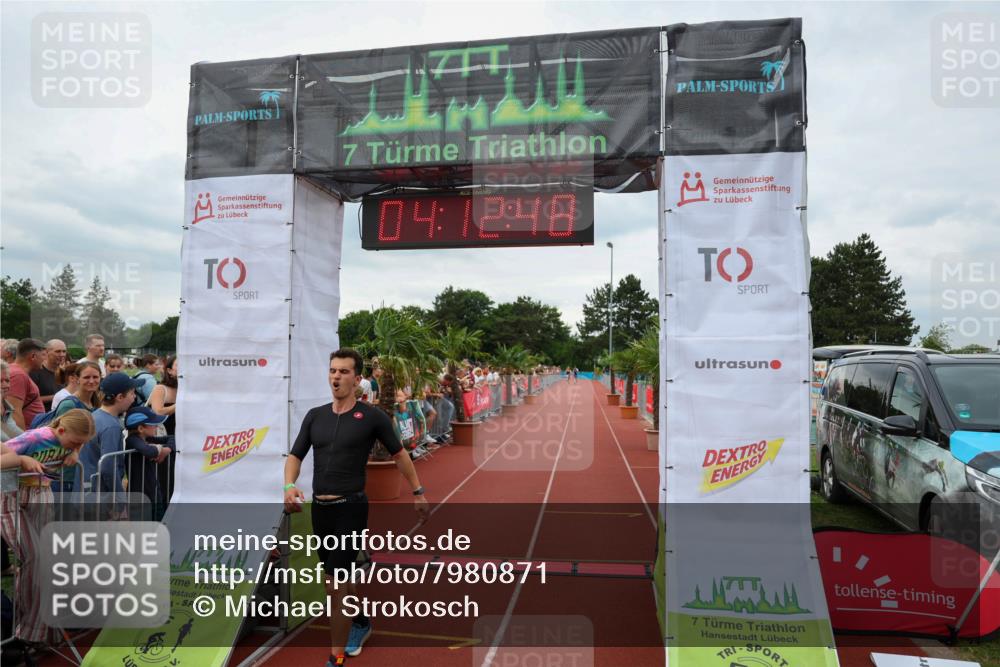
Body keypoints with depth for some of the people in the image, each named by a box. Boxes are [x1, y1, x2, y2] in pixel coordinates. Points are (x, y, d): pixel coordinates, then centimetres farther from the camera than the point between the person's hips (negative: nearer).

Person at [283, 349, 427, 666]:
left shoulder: (372, 416, -5)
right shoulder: (314, 416, 7)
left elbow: (399, 454, 5)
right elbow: (295, 455, 9)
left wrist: (418, 492, 8)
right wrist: (289, 486, -11)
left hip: (351, 508, -6)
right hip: (319, 508, 6)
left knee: (337, 584, -8)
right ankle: (361, 622, 46)